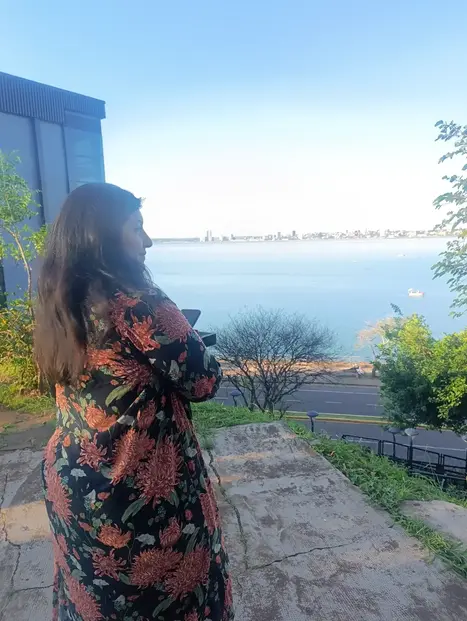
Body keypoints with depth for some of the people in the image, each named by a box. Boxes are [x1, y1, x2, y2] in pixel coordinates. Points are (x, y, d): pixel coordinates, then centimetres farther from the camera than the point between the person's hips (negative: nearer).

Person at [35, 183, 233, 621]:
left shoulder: (55, 301, -2)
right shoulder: (137, 303, -25)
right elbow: (204, 381, -17)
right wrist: (178, 338, 0)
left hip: (71, 482, 7)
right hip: (143, 488, -7)